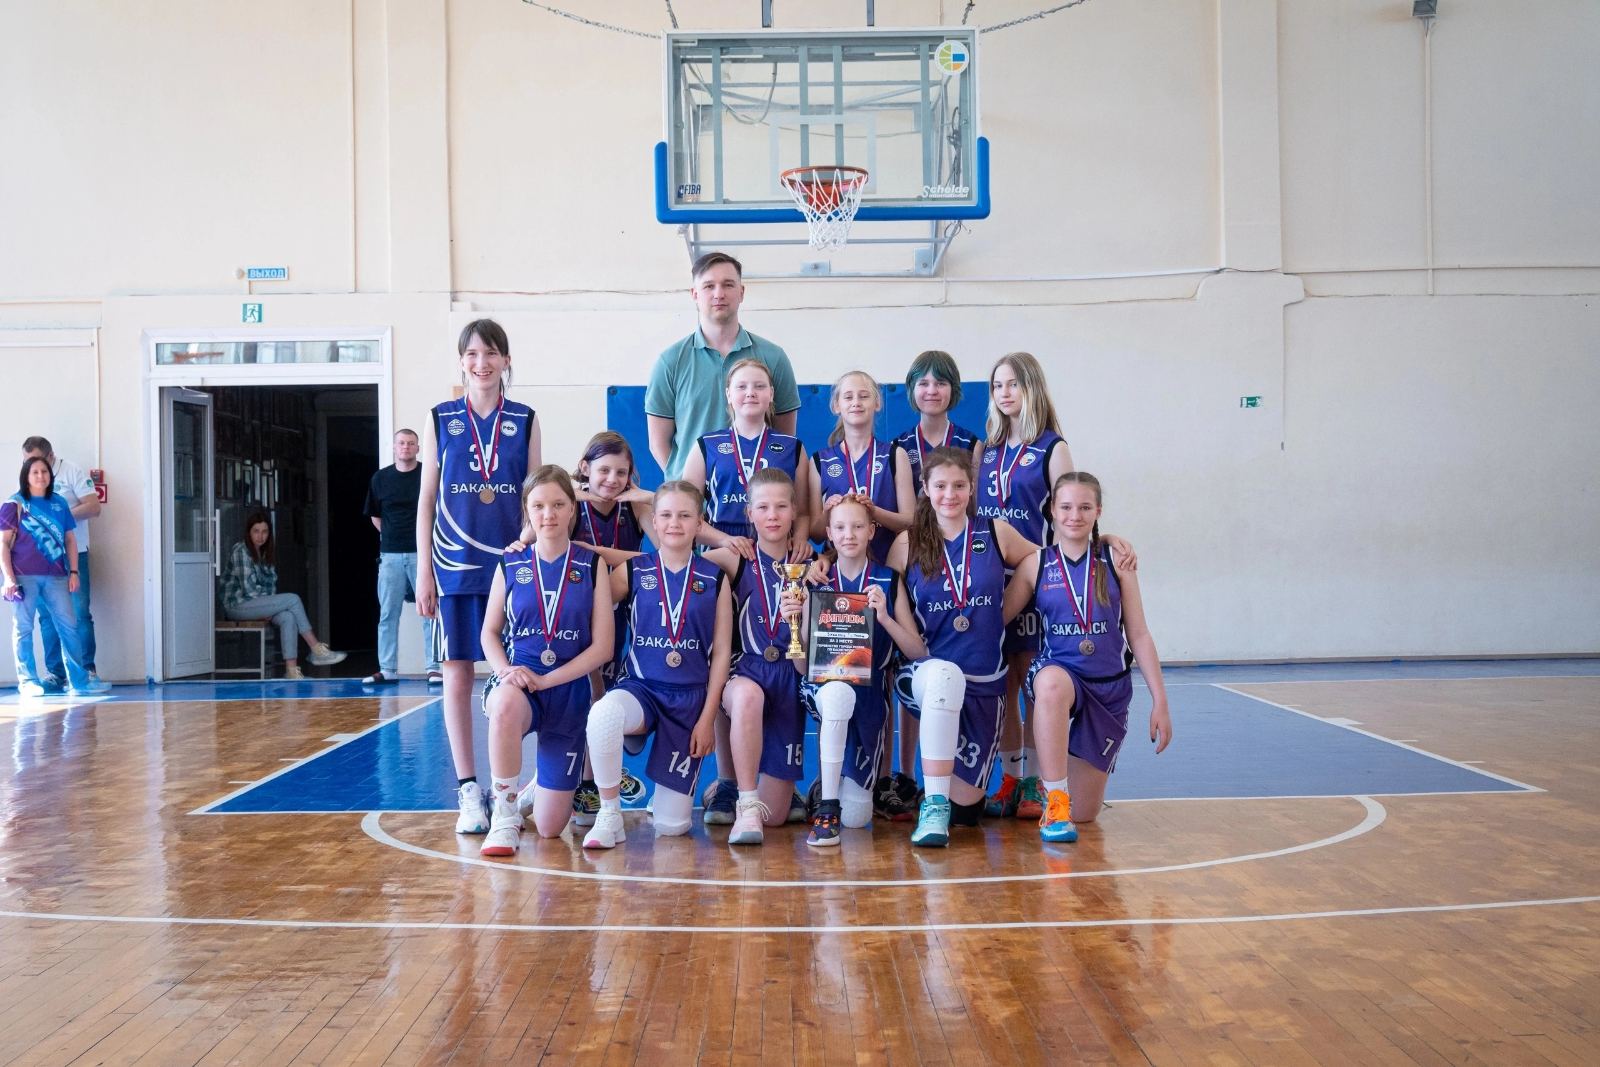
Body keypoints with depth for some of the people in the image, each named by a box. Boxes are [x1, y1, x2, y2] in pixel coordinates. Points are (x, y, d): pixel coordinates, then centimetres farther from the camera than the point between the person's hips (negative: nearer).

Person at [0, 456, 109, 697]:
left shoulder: (59, 503, 13)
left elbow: (70, 539, 16)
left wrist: (73, 571, 9)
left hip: (55, 576, 4)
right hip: (24, 576, -3)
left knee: (69, 626, 1)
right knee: (23, 628, 0)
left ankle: (80, 680, 5)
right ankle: (28, 681, 7)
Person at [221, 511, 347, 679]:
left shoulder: (266, 553, 15)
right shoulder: (241, 550, -11)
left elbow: (271, 583, 15)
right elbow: (249, 589, -16)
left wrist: (271, 602, -3)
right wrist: (268, 597, -6)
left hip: (256, 603, 7)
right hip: (237, 605, -7)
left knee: (288, 617, -24)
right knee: (293, 599, -21)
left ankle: (291, 671, -31)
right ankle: (316, 650, -17)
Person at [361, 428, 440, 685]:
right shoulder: (380, 478, 7)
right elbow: (375, 516, 17)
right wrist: (390, 535, 9)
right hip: (390, 555, 3)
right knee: (387, 614, 7)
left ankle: (434, 668, 2)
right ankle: (387, 669, 14)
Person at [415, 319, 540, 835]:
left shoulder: (524, 420, 6)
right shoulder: (441, 419, 5)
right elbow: (426, 498, 6)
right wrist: (424, 571, 1)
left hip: (513, 562, 0)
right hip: (455, 564, 0)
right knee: (457, 673, 1)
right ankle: (468, 789, 9)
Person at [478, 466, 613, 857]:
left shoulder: (592, 565, 0)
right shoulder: (511, 565, 4)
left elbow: (602, 646, -4)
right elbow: (489, 633, 9)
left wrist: (545, 679, -14)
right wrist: (505, 670, -13)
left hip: (569, 691, 0)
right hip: (516, 682, 0)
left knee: (550, 827, -2)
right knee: (506, 705, -42)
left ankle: (540, 784, 37)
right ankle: (504, 816, -21)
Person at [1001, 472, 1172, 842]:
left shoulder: (1116, 561, -1)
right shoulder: (1035, 565, -1)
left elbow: (1139, 635, 1)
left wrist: (1160, 700, -2)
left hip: (1110, 687, 1)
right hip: (1057, 671, -1)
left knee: (1084, 813, 1)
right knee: (1052, 684, -43)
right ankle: (1056, 805, -31)